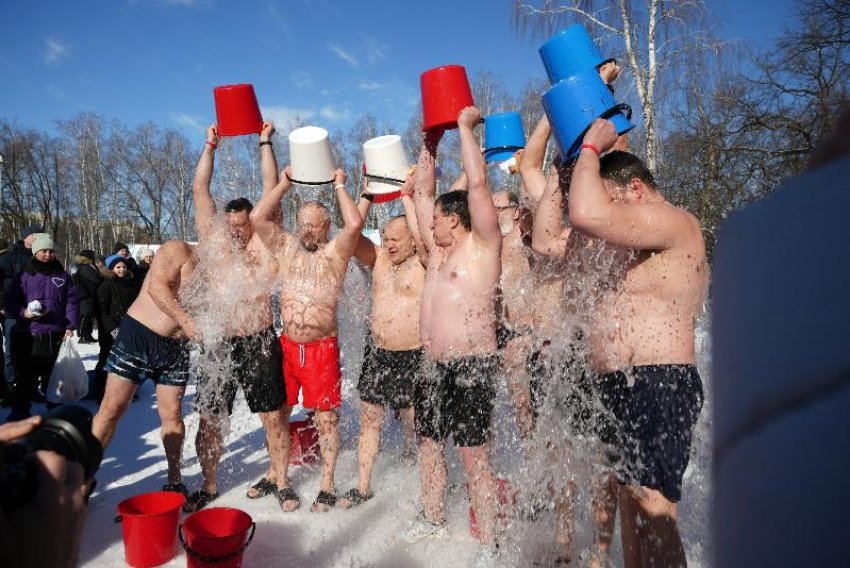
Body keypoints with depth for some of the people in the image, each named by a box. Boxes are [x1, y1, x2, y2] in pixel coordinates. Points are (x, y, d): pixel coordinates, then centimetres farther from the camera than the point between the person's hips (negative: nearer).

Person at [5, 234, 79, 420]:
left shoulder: (62, 276, 8)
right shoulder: (24, 276, 3)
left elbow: (71, 301, 5)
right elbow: (11, 301, 4)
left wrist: (70, 325, -4)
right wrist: (22, 313, -16)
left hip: (55, 334, 1)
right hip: (27, 334, -1)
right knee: (26, 374, 3)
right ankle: (20, 409, 16)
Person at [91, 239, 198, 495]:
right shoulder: (177, 250, -5)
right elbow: (157, 287, -19)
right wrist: (185, 320, -29)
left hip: (175, 347, 5)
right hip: (138, 334, -4)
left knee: (172, 414, 4)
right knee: (112, 409, -2)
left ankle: (175, 480, 16)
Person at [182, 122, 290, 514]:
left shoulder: (264, 242, 3)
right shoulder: (213, 239, 8)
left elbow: (271, 189, 0)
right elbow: (200, 190, 7)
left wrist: (265, 143, 1)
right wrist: (210, 145, 7)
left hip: (259, 343, -2)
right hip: (218, 344, 2)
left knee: (274, 417, 4)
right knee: (209, 421, 9)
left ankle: (278, 480, 23)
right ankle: (209, 485, 28)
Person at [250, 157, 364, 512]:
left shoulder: (335, 252, -1)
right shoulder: (286, 247, 9)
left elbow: (354, 224, -19)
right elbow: (258, 217, 0)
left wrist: (339, 186, -5)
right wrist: (284, 184, 3)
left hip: (322, 349, -4)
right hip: (287, 346, 4)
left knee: (327, 418, 3)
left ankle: (327, 486, 16)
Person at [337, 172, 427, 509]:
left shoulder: (423, 263, -7)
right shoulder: (379, 259, 8)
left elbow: (421, 234, -25)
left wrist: (407, 194, -15)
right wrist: (368, 195, 0)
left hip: (414, 356, -5)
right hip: (377, 352, 5)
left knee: (414, 421, 4)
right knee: (369, 418, 8)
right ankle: (363, 487, 18)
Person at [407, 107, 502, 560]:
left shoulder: (482, 246, -6)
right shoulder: (439, 250, 14)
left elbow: (478, 184, -16)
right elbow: (422, 191, 19)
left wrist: (465, 126, -7)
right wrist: (430, 141, 17)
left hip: (471, 365, -8)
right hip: (433, 365, 8)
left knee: (473, 456, -2)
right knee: (429, 443, 17)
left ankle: (488, 547, 11)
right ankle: (432, 520, 35)